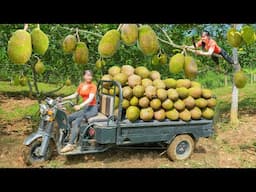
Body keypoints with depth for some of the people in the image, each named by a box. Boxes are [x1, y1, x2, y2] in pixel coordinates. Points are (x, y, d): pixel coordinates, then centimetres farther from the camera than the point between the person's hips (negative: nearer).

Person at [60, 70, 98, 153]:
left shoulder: (93, 86, -9)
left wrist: (80, 105, -36)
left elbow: (91, 98, -23)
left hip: (92, 108, -7)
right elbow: (75, 95, 22)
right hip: (85, 108, 7)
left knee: (76, 122, -24)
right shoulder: (81, 85, 11)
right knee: (69, 118, -7)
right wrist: (63, 98, 12)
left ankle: (70, 145, -23)